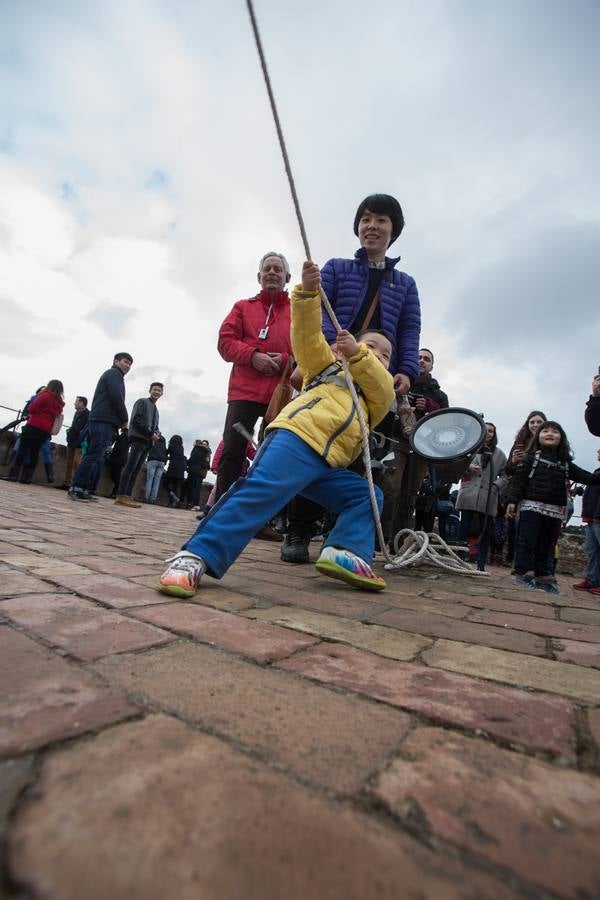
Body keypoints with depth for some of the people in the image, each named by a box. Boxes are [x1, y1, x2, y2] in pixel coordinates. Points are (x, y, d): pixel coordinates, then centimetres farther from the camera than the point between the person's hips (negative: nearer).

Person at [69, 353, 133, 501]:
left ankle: (85, 489, 2)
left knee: (97, 457, 5)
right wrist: (125, 419, -4)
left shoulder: (111, 375, 33)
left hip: (100, 421, 10)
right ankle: (76, 488, -18)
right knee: (94, 455, -15)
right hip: (105, 421, -10)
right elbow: (117, 397, -12)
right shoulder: (114, 373, 3)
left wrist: (120, 420, 12)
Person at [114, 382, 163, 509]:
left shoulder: (156, 410, 26)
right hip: (138, 438, -8)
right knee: (130, 467, -15)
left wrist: (156, 434, 1)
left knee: (136, 470, 2)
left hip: (147, 442, 8)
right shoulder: (142, 401, 2)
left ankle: (128, 496, 0)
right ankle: (121, 496, -20)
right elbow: (136, 420, -10)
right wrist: (150, 433, -14)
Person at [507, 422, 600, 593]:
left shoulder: (565, 464, 16)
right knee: (527, 542, -4)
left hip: (555, 511, 5)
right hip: (532, 506, -5)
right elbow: (518, 480, -4)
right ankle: (523, 572, 3)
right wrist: (512, 500, -11)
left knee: (547, 545, 10)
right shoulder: (531, 458, 2)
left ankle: (543, 575, 17)